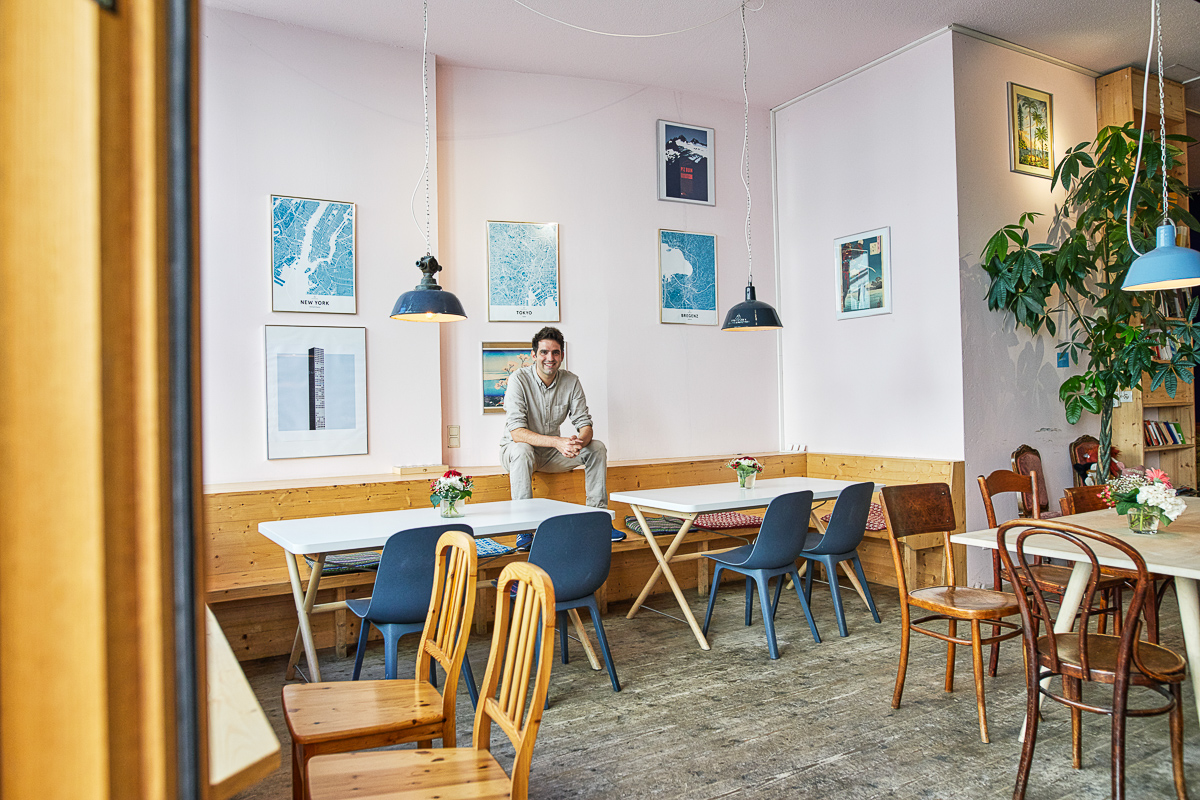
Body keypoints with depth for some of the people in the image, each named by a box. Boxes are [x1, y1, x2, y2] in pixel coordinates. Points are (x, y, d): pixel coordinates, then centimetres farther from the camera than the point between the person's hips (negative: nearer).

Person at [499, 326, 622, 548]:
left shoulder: (571, 381, -8)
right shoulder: (519, 379, -21)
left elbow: (585, 424, -8)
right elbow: (516, 432, -29)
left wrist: (579, 442, -34)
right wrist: (557, 442, -42)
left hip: (552, 453, 4)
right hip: (516, 448, -4)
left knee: (597, 447, -14)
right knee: (522, 451, -38)